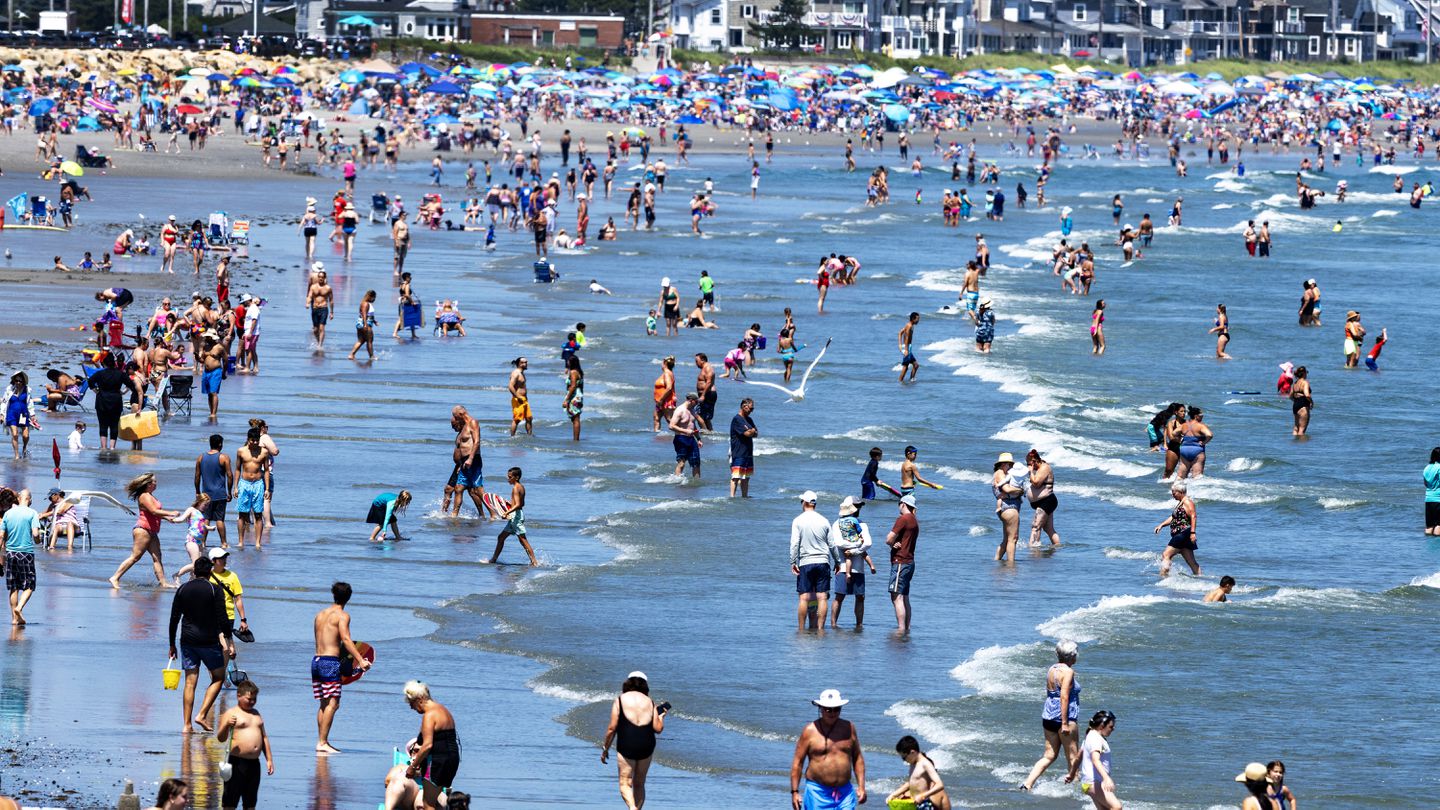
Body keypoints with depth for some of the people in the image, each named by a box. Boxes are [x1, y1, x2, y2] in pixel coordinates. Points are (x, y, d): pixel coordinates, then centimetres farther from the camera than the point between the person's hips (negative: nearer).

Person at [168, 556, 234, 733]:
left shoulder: (182, 590, 6)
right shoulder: (214, 589, -5)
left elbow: (174, 619, 7)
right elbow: (222, 619, -9)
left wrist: (172, 645, 14)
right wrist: (229, 642, -3)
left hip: (187, 641, 3)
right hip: (209, 641, -3)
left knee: (190, 682, 6)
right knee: (218, 678, 11)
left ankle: (187, 724, 1)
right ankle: (202, 715, -2)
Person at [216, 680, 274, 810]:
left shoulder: (256, 714, 17)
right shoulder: (231, 714, -2)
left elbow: (264, 737, 23)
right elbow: (221, 738, -7)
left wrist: (269, 759, 19)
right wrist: (227, 725, -27)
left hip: (254, 763, 6)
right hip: (237, 762, -6)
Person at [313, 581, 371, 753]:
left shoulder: (320, 615, 15)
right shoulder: (342, 616, -6)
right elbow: (346, 639, -18)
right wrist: (360, 660, -23)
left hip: (316, 660, 7)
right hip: (330, 662, -7)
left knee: (324, 704, 13)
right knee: (332, 704, -7)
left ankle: (322, 742, 14)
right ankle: (323, 742, -13)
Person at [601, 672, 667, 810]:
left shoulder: (620, 701, 1)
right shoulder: (649, 702, 9)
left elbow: (612, 728, -4)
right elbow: (658, 728, 2)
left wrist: (605, 749, 6)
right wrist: (661, 716, 23)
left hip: (626, 746, -3)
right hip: (647, 746, 3)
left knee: (625, 783, -3)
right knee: (639, 784, 17)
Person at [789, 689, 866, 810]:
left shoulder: (849, 728, 8)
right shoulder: (810, 731, -3)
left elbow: (857, 758, 15)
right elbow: (798, 762, -1)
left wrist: (861, 786, 8)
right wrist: (794, 792, -5)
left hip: (845, 793, 3)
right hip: (818, 792, -3)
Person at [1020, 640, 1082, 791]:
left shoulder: (1051, 669, 10)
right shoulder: (1068, 672, -14)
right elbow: (1064, 697, -19)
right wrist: (1065, 723, -20)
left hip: (1048, 716, 8)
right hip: (1064, 717, -8)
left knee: (1049, 755, 11)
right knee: (1073, 756, 5)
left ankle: (1028, 783, 2)